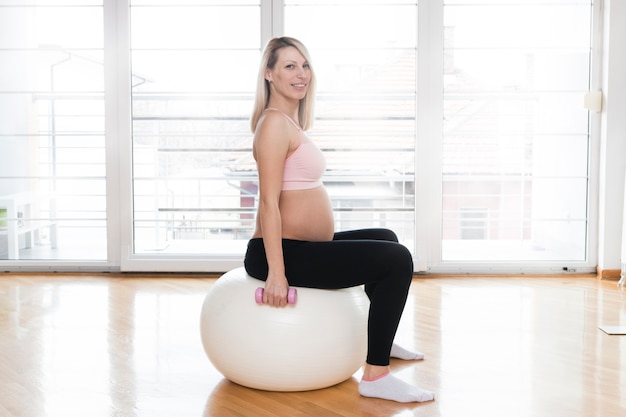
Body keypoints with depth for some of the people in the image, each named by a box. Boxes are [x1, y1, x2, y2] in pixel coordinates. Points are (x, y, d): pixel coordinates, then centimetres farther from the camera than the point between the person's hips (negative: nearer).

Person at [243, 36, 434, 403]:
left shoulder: (291, 121, 14)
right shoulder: (275, 122, -15)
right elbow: (269, 202, -22)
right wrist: (276, 273, -25)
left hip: (307, 247, 11)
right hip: (286, 253, -11)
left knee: (386, 239, 28)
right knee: (397, 260, -18)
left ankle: (381, 340, 42)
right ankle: (376, 376, -14)